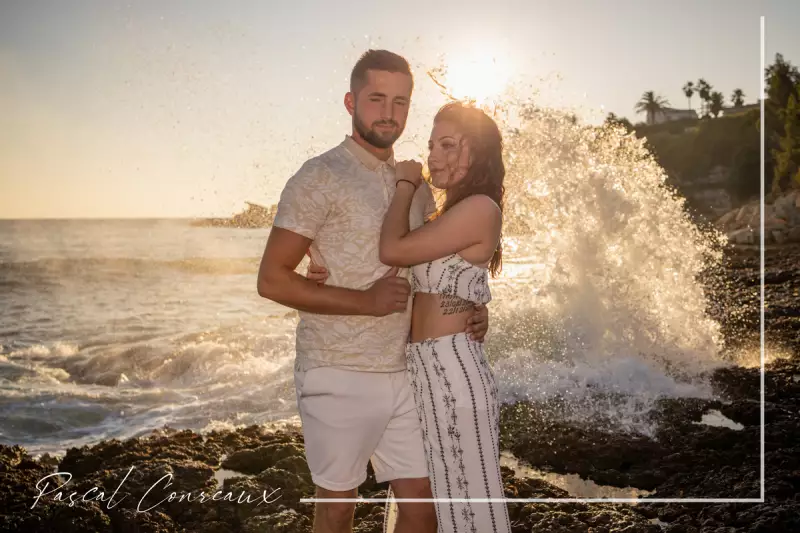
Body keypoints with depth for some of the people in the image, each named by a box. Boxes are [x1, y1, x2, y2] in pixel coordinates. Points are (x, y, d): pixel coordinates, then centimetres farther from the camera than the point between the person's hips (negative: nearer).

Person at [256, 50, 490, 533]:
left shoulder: (416, 185, 11)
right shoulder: (320, 179, -9)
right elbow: (272, 279, -13)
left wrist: (469, 310, 0)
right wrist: (366, 301, -19)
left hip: (404, 373, 6)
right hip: (340, 376, -5)